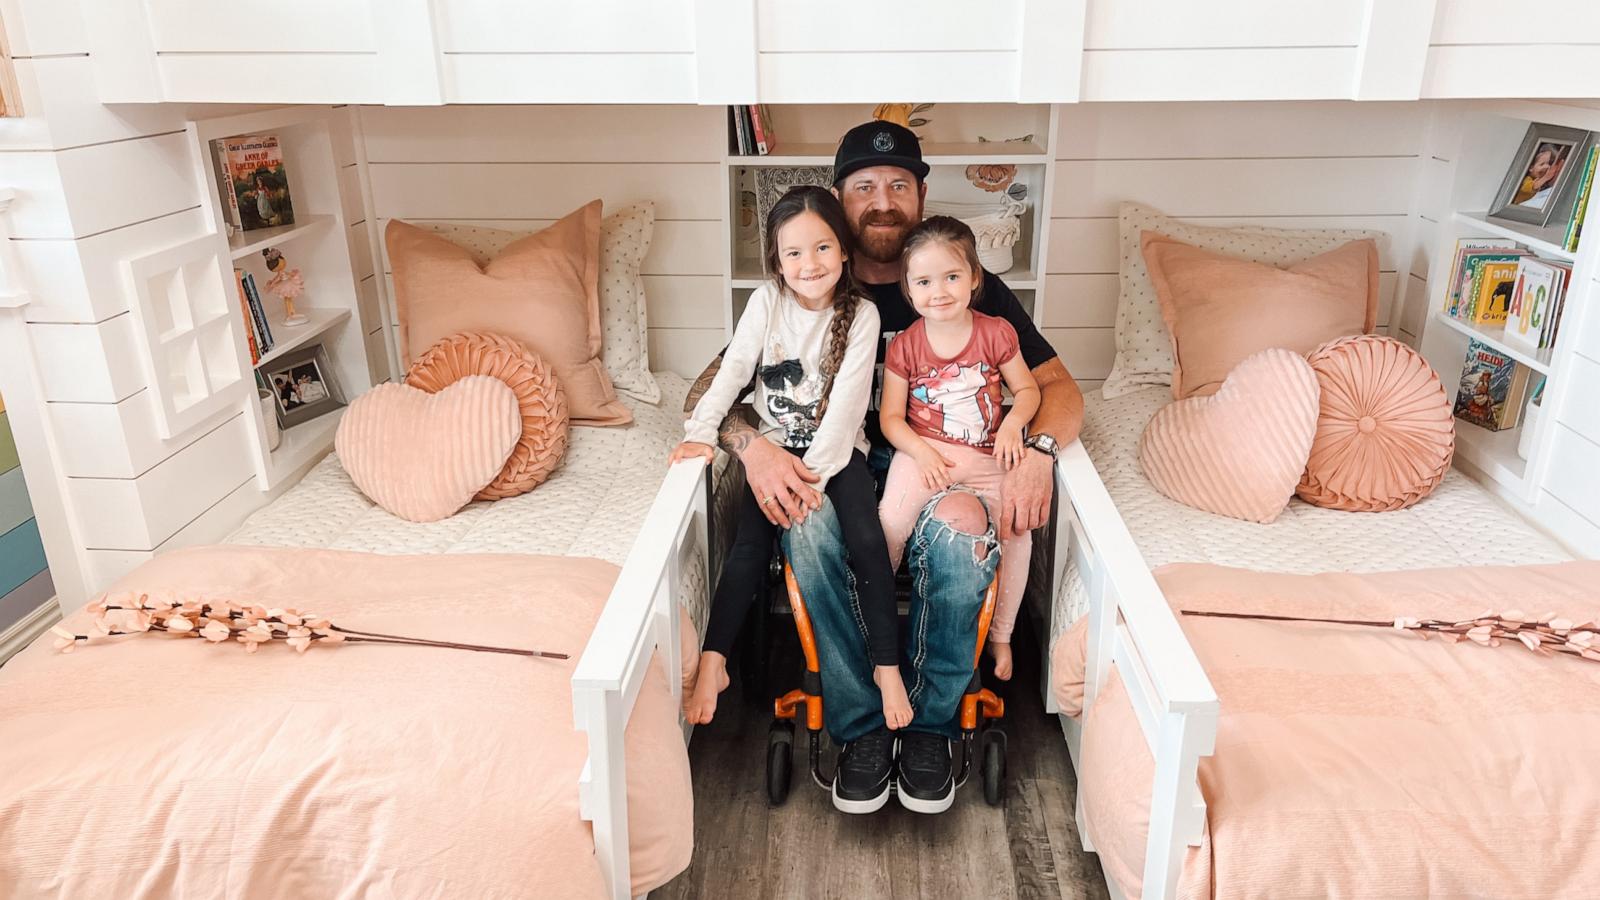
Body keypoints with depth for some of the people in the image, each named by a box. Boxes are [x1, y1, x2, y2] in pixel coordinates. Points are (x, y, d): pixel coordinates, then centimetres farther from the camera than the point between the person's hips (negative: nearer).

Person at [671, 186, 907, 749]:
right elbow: (734, 369, -6)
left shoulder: (861, 315, -8)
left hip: (835, 448, -1)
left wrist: (813, 469, -21)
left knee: (867, 538, -23)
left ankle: (887, 666, -15)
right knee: (750, 543, -18)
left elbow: (847, 401, -14)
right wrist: (701, 432, -20)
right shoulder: (766, 302, -2)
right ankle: (713, 664, -14)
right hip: (774, 445, 1)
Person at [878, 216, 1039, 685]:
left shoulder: (996, 333, 1)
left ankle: (1000, 635, 7)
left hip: (986, 457, 2)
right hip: (923, 453, -1)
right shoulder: (904, 346, -1)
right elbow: (890, 416, 0)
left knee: (1017, 532, -16)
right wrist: (920, 451, -17)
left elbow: (1028, 389, 8)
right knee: (890, 524, -24)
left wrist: (1013, 423, -13)